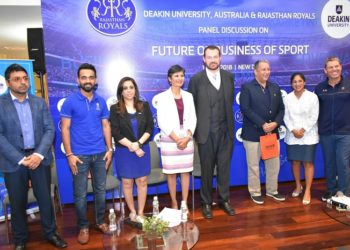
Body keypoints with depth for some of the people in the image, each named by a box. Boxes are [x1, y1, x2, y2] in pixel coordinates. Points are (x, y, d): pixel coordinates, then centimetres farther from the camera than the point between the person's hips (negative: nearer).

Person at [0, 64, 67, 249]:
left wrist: (39, 154, -12)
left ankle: (50, 233, 29)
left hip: (39, 158, 2)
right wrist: (20, 159, -15)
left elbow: (50, 129, 1)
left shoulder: (39, 103, 6)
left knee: (45, 199, 10)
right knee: (18, 203, 11)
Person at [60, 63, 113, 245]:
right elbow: (65, 128, -7)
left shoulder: (101, 102, 5)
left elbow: (106, 126, 8)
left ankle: (100, 221, 32)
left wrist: (109, 149, 3)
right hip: (79, 155, -3)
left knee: (101, 190, 14)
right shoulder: (70, 101, -6)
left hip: (100, 154, 3)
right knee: (80, 194, 7)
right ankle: (83, 226, 25)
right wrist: (69, 154, -11)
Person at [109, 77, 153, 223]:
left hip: (143, 149, 2)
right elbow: (116, 133, -9)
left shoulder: (144, 106, 2)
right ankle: (132, 212, 25)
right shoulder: (115, 109, -4)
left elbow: (150, 127, -2)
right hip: (124, 151, -1)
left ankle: (140, 213, 19)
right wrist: (132, 146, -14)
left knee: (142, 181, 6)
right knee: (127, 183, 7)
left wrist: (138, 143, -15)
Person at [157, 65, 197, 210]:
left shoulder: (188, 96, 9)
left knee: (186, 172, 7)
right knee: (171, 173, 4)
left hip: (187, 139, 3)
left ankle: (185, 203, 18)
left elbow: (193, 118, 5)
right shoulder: (163, 97, -3)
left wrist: (187, 137, -8)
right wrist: (176, 139, -12)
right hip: (169, 140, -3)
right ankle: (174, 203, 19)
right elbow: (162, 122, -8)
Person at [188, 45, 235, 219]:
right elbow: (191, 106, -2)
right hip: (206, 132, -3)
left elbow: (230, 101, 13)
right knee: (207, 169, 8)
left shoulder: (229, 76, 6)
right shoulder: (196, 79, -5)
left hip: (225, 131, 3)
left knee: (224, 167, 12)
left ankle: (224, 200, 29)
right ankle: (206, 202, 24)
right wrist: (195, 130, -3)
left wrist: (228, 121, 10)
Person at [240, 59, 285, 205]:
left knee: (274, 165, 13)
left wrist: (275, 123, -9)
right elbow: (245, 109, -14)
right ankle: (255, 193, 20)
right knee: (253, 165, 4)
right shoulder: (247, 87, -4)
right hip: (253, 133, -5)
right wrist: (262, 124, -18)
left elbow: (281, 109, 10)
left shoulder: (275, 88, 13)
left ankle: (272, 190, 30)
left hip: (273, 132, 5)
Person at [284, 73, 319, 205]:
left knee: (308, 163, -1)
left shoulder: (312, 97, -2)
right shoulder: (287, 98, 4)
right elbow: (286, 117, 2)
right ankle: (298, 186, 28)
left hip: (308, 136, -2)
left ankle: (308, 191, 7)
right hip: (292, 136, 2)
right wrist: (293, 130, -11)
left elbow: (314, 117, -5)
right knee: (295, 161, 9)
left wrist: (303, 130, -12)